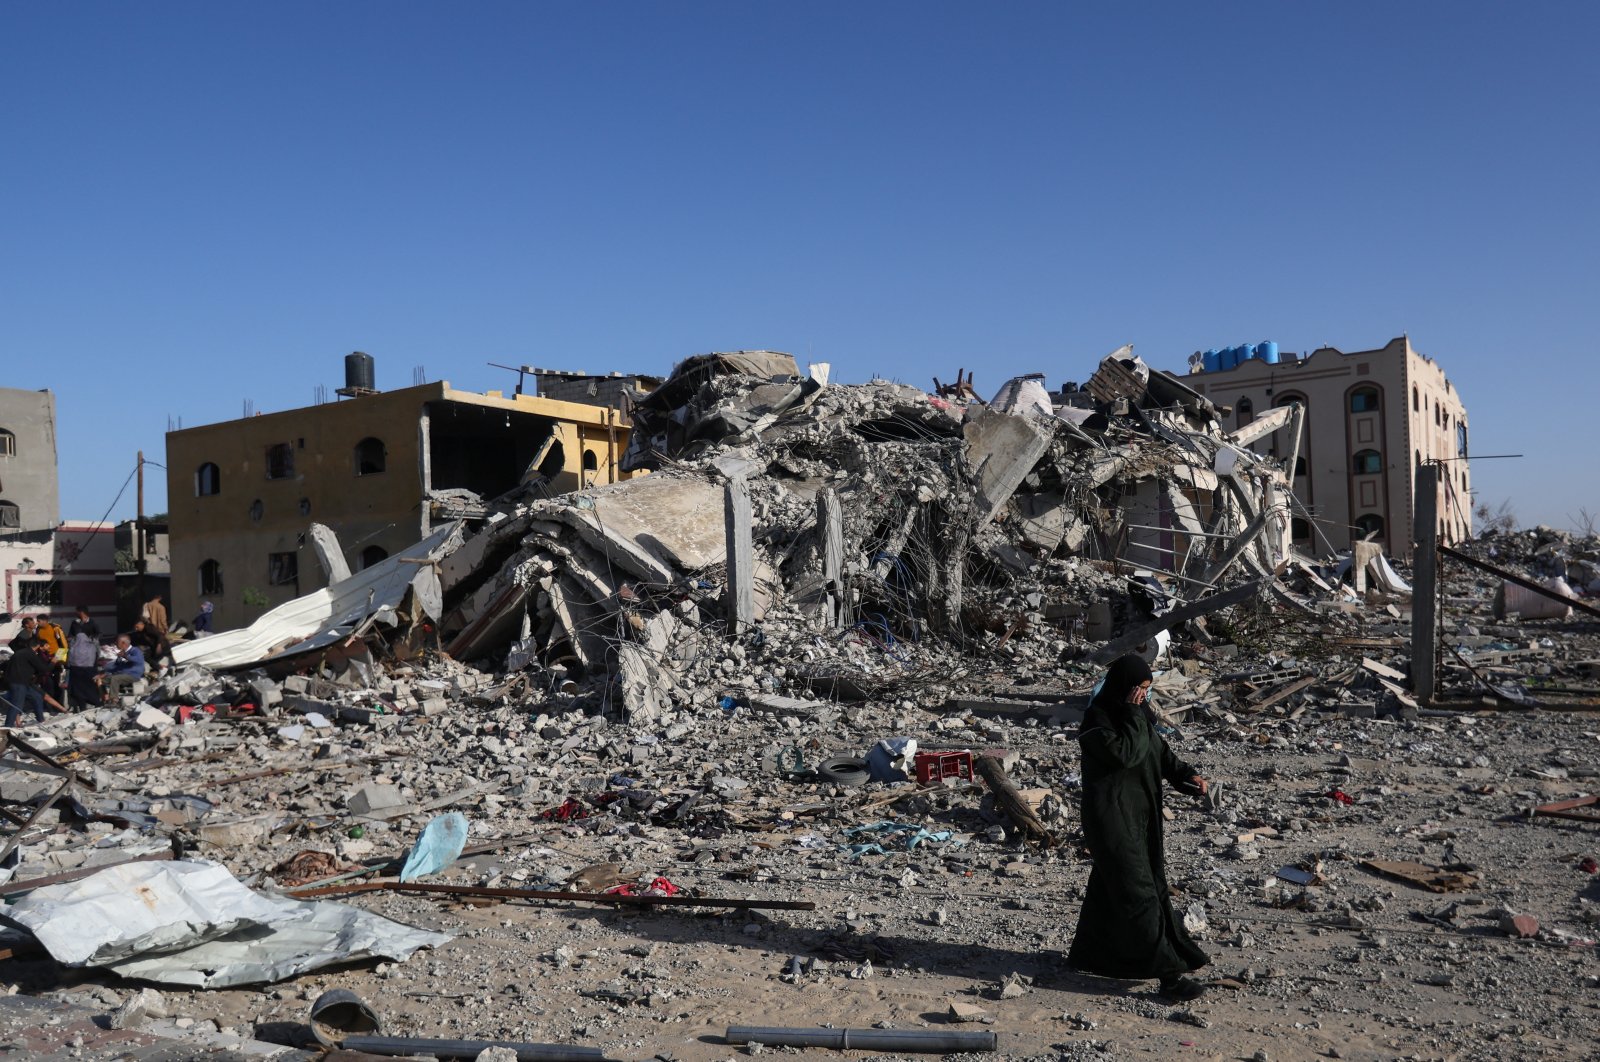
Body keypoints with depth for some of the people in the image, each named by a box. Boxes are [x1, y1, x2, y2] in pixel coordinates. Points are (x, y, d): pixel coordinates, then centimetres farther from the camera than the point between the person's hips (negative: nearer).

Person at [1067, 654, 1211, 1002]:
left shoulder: (1135, 713, 8)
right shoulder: (1097, 719, -17)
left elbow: (1159, 751, 11)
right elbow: (1126, 754, -26)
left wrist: (1187, 775, -5)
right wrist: (1133, 715, -22)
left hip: (1137, 813, 9)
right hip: (1111, 815, -9)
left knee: (1110, 884, 18)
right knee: (1137, 892, -7)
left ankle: (1088, 953, 33)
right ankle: (1168, 974, -5)